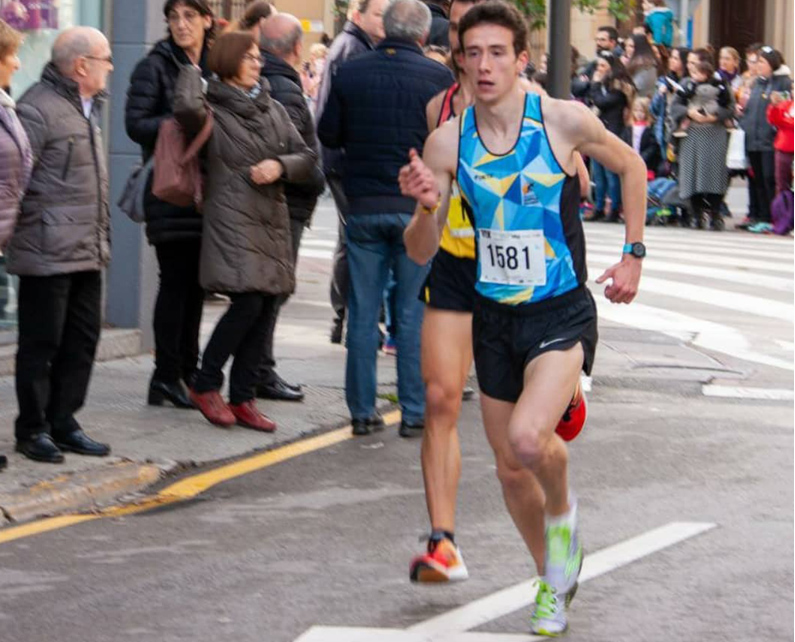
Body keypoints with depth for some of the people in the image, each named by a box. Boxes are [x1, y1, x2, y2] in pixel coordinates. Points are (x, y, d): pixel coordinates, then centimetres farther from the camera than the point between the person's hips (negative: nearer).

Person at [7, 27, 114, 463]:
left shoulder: (88, 108, 16)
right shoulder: (39, 109, -14)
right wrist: (22, 230, -18)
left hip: (88, 253, 9)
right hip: (48, 253, -9)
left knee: (82, 340, 12)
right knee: (41, 344, 0)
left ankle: (62, 422, 21)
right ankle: (33, 429, 10)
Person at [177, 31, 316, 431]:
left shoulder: (272, 109, 16)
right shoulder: (214, 111, -1)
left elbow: (306, 157, 14)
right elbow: (187, 108, -25)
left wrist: (280, 165, -8)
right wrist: (191, 71, -5)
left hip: (272, 219, 6)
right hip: (232, 220, -6)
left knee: (263, 308, 4)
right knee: (247, 302, -16)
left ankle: (242, 399, 11)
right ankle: (205, 385, 0)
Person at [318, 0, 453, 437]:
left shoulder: (350, 74, -1)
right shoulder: (438, 77, -7)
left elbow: (327, 135, 5)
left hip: (363, 206, 2)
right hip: (419, 207, -2)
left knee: (363, 314, 8)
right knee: (414, 313, 5)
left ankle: (362, 411, 9)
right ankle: (414, 412, 5)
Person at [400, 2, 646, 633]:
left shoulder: (564, 120, -12)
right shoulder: (446, 142, -6)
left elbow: (631, 165, 8)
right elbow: (421, 253, -1)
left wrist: (634, 255, 5)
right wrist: (427, 207, -22)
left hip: (563, 314, -4)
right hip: (494, 319, 4)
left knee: (528, 438, -27)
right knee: (511, 469, 12)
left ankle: (563, 510, 7)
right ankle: (555, 579, 37)